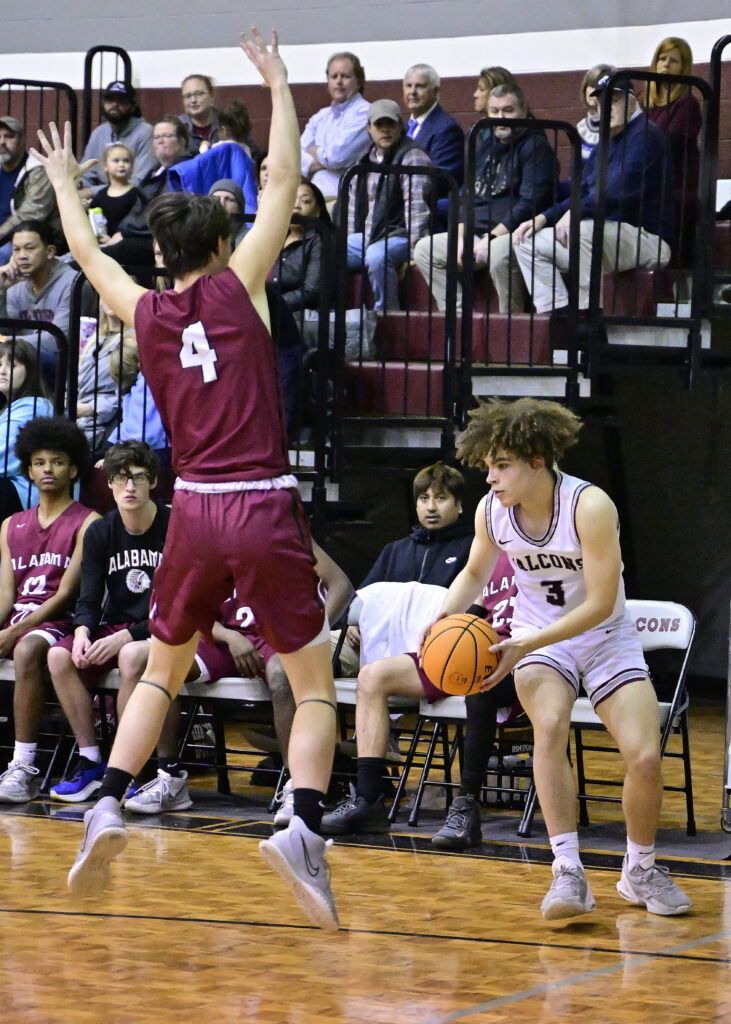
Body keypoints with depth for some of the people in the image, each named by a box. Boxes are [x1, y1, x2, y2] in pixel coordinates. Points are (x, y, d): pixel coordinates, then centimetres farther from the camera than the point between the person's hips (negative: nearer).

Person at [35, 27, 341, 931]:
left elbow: (87, 252, 27)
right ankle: (303, 826, -19)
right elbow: (284, 183, 5)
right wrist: (279, 86, 14)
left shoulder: (145, 312, 8)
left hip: (195, 513, 3)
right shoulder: (237, 286, 0)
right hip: (265, 509, -3)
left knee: (161, 671, 22)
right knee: (314, 684, 2)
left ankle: (106, 808, 6)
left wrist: (64, 181, 43)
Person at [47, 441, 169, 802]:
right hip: (114, 630, 5)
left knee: (132, 657, -38)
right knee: (59, 656, -23)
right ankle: (90, 761, -14)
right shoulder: (99, 533, 6)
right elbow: (89, 600, 5)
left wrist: (126, 636, -23)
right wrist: (83, 632, -19)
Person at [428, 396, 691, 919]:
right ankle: (569, 873, -29)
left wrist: (526, 645, -32)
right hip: (537, 640, 2)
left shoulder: (590, 506, -26)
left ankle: (641, 870, 12)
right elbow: (475, 574, 10)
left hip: (606, 637, -2)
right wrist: (443, 617, -10)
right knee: (551, 724, -30)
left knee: (645, 756, -16)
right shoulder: (491, 510, -11)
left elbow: (600, 605, -25)